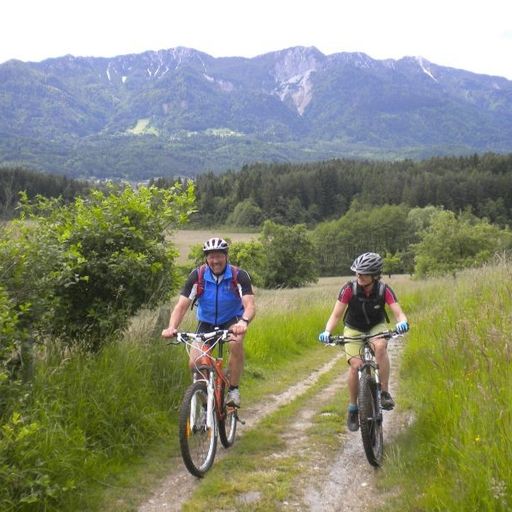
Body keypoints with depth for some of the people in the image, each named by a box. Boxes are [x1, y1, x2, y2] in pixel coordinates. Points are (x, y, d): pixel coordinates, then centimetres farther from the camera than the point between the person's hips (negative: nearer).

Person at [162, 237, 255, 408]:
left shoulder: (239, 276, -22)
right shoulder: (197, 276, -19)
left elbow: (250, 305, -32)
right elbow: (181, 305, -22)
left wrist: (244, 322, -54)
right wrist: (171, 327, -40)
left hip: (232, 320, -2)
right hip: (206, 323, 2)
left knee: (236, 343, -35)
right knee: (194, 363, -15)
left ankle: (234, 389, -15)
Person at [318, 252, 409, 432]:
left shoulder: (384, 290, -22)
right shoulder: (349, 289, -24)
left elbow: (398, 312, -29)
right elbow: (336, 315, -24)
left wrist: (402, 322, -52)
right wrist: (327, 332, -42)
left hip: (376, 327, 0)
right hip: (354, 330, 0)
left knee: (380, 346, -34)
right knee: (356, 365, -20)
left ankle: (384, 392, -20)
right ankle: (352, 409, 0)